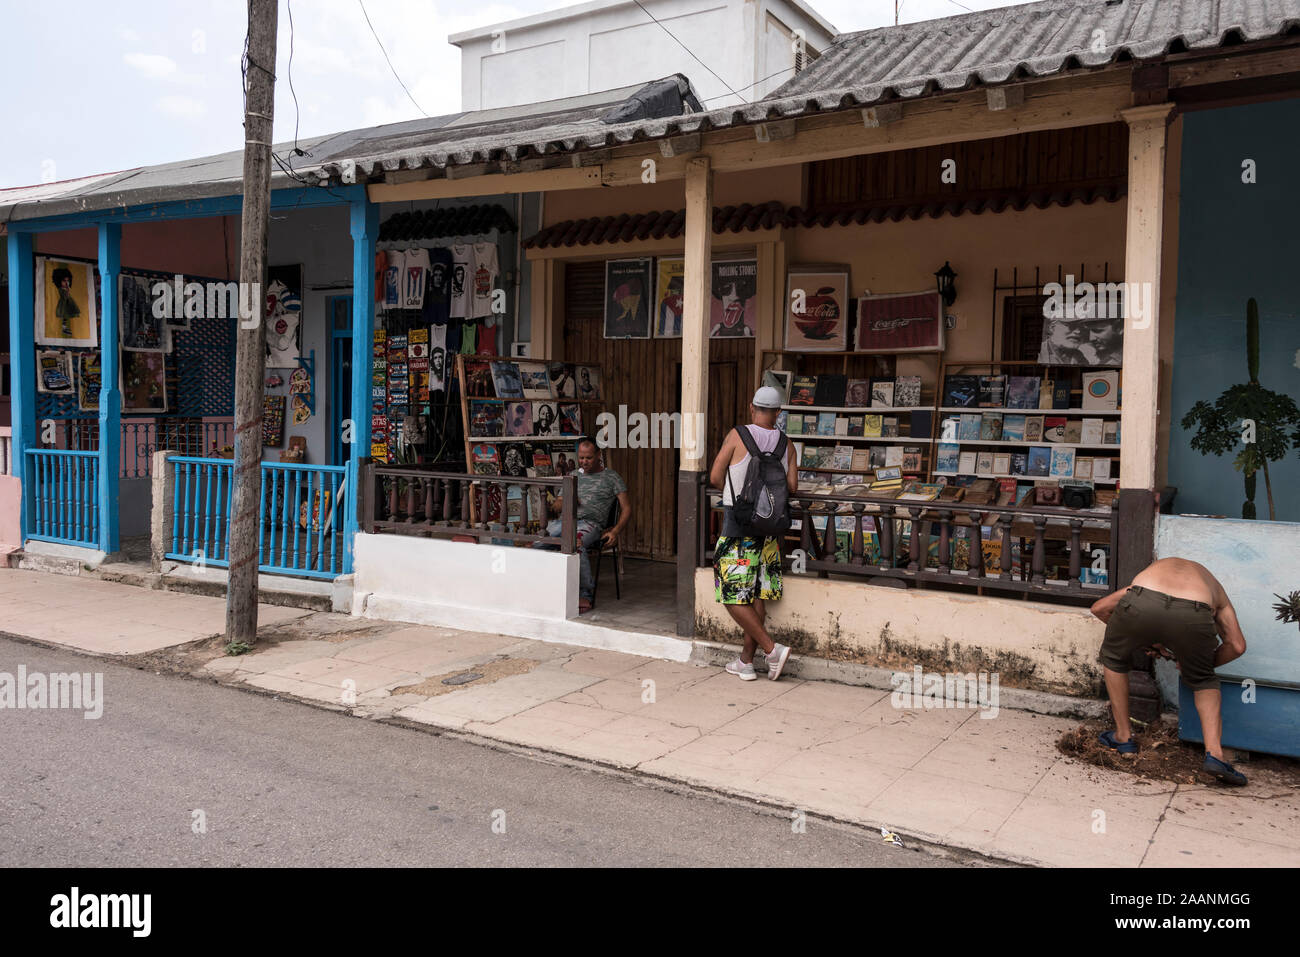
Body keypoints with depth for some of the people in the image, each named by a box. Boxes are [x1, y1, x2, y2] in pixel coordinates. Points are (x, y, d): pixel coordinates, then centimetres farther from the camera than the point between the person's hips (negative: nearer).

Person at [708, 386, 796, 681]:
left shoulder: (738, 435, -9)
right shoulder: (786, 444, 3)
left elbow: (715, 478, -7)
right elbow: (792, 487, 1)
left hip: (738, 522, -5)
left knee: (733, 595, 1)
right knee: (757, 595, 10)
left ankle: (772, 648, -8)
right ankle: (745, 662, 17)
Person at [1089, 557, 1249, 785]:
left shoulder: (1154, 567, 44)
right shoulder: (1215, 588, 40)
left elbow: (1099, 608, 39)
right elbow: (1237, 646, 26)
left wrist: (1147, 641, 43)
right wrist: (1205, 662, 45)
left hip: (1141, 604, 0)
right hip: (1193, 616, 0)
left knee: (1113, 658, 32)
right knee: (1203, 682, 30)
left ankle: (1124, 736, 34)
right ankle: (1215, 754, 16)